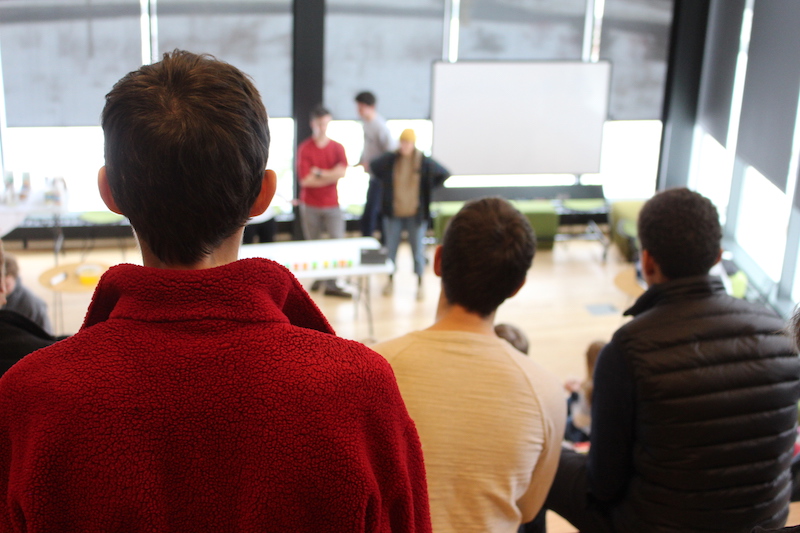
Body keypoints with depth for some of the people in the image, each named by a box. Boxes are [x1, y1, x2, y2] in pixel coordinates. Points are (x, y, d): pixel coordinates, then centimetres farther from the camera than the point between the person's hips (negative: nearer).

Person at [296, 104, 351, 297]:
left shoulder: (337, 147, 6)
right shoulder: (304, 148, -2)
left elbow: (342, 171, -10)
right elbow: (305, 180, -11)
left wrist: (319, 173, -12)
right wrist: (330, 176, -9)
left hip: (332, 204, 2)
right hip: (310, 205, -1)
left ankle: (331, 284, -5)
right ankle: (317, 278, 19)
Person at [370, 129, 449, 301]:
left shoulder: (424, 162, -9)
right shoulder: (390, 159, -5)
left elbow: (444, 174, 0)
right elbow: (373, 166, 13)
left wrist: (426, 189, -1)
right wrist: (385, 184, 8)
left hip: (416, 214, -2)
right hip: (393, 213, 2)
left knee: (417, 249, 5)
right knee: (390, 248, 10)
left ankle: (420, 284, 17)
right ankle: (391, 280, 27)